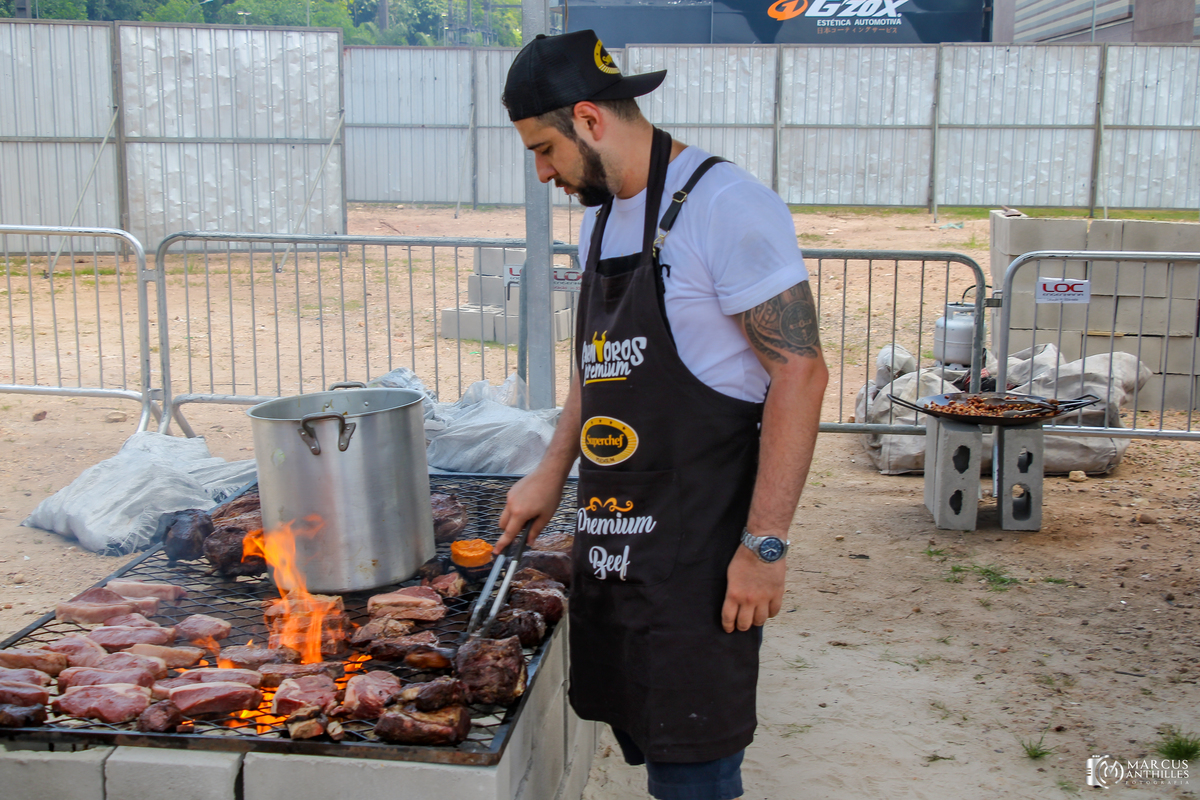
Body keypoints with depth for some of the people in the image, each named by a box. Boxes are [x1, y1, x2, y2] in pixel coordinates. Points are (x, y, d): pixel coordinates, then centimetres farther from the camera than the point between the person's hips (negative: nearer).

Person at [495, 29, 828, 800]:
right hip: (610, 536, 8)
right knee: (643, 737, 15)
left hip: (697, 551, -8)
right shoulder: (600, 219, 13)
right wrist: (551, 474, 18)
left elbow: (800, 373, -18)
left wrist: (765, 544, -19)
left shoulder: (723, 205, -15)